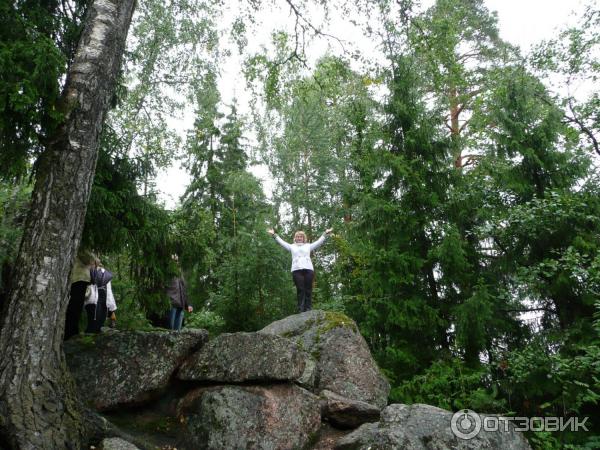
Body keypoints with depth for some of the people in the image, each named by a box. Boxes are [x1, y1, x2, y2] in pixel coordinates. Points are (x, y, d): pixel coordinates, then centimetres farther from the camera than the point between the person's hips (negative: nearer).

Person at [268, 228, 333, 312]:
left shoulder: (308, 246, 23)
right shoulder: (292, 246, 24)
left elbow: (319, 241, 17)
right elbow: (281, 242, 18)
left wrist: (326, 233, 8)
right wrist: (274, 235, 10)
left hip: (308, 269, 0)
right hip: (296, 270, 0)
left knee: (308, 290, -4)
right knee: (300, 290, -7)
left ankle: (308, 310, -4)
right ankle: (301, 310, -8)